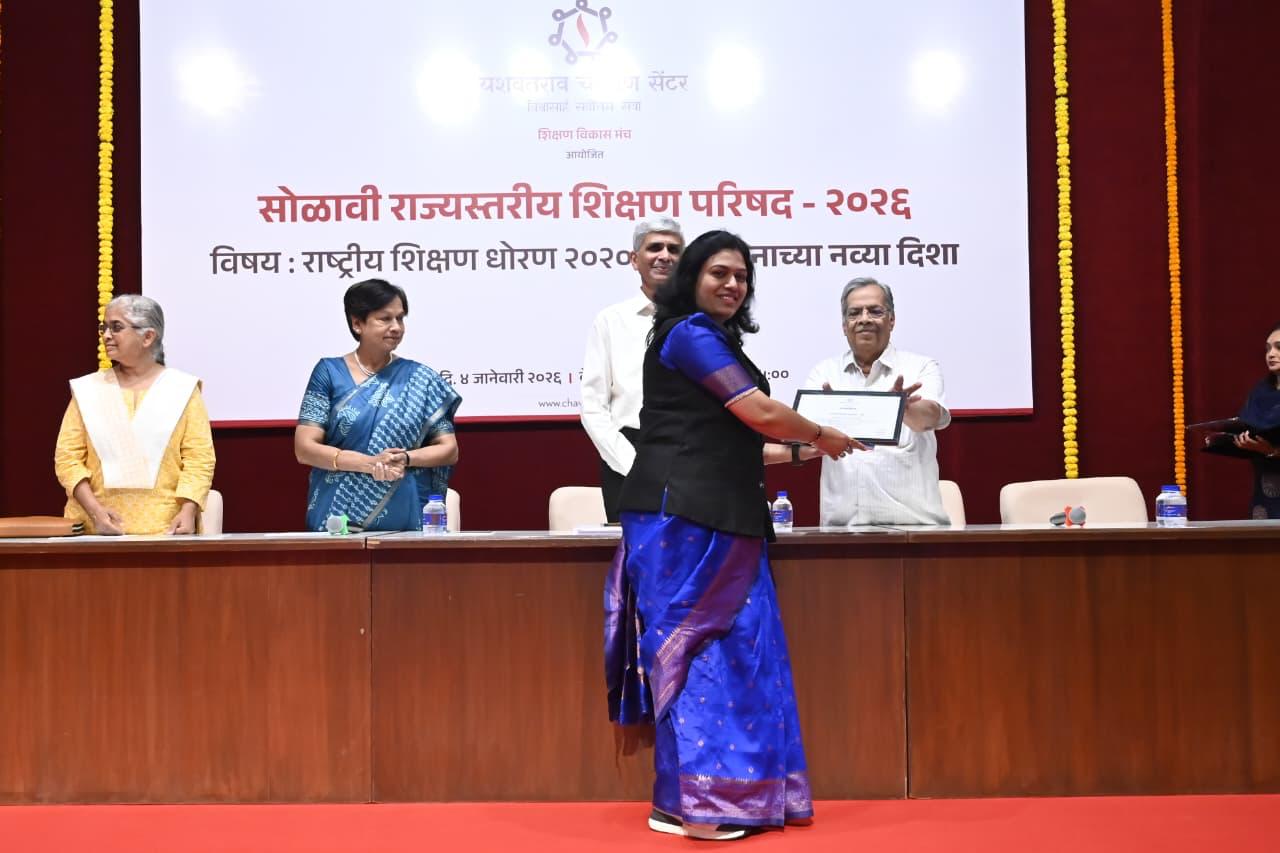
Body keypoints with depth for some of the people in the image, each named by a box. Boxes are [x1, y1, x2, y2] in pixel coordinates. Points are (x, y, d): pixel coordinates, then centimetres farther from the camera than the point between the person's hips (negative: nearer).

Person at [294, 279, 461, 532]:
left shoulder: (420, 378, 5)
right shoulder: (329, 372, 1)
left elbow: (449, 449, 5)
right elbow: (304, 448, -5)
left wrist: (406, 459, -15)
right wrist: (370, 463, -18)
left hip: (406, 522, 1)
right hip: (337, 521, -1)